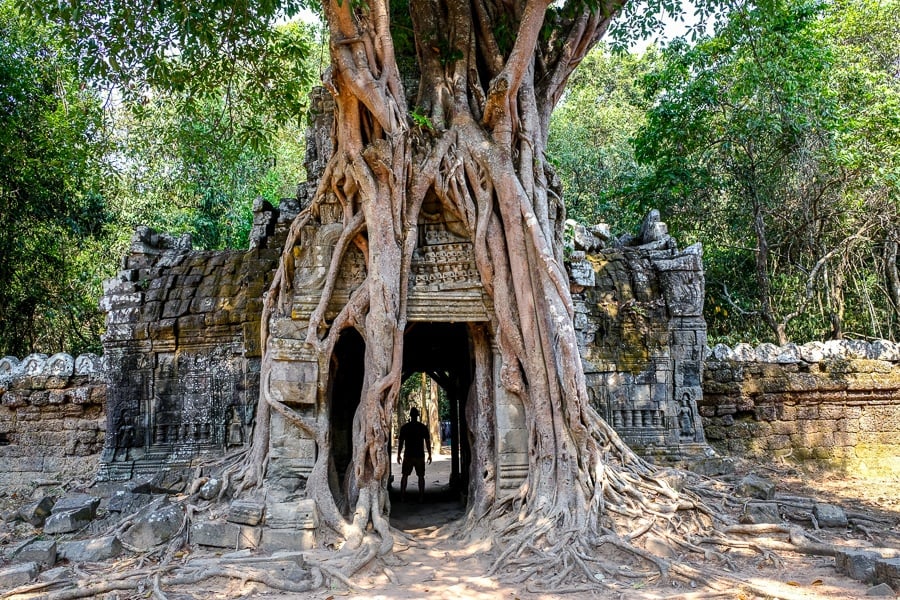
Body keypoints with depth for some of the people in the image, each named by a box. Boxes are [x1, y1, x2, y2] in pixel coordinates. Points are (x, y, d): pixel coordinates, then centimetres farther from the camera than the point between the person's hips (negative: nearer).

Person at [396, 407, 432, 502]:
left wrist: (398, 455, 6)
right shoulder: (423, 427, -2)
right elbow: (428, 442, -1)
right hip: (420, 455, 0)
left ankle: (402, 497, 6)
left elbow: (400, 442, -2)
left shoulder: (404, 427, -3)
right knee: (421, 476, 7)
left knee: (404, 475, 8)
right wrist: (429, 455, 5)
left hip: (408, 455, 0)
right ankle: (421, 497, 5)